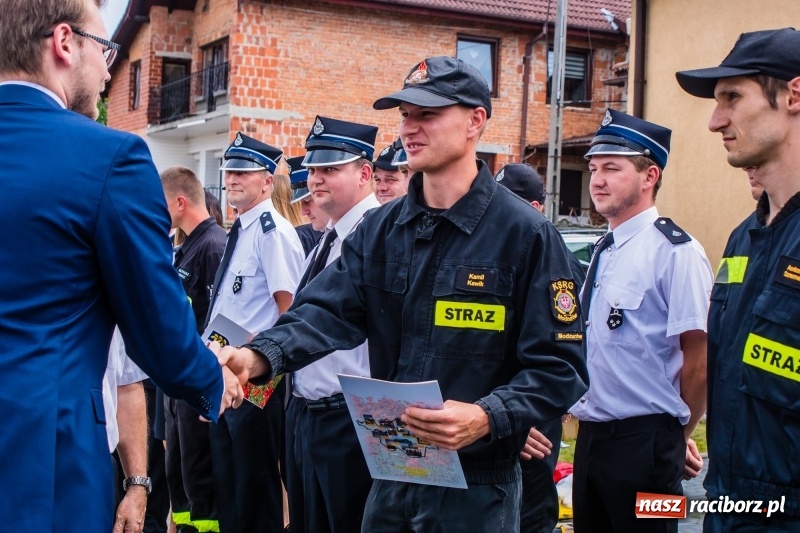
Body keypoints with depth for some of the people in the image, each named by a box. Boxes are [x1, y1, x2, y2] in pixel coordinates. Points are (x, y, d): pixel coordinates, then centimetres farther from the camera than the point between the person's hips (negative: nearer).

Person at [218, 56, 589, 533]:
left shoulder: (526, 233, -10)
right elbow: (329, 310, -7)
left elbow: (558, 368, -12)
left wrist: (485, 418, -28)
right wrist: (260, 356, -25)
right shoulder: (379, 230, 6)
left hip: (475, 486, -5)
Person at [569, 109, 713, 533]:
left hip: (643, 443, -8)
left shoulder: (674, 251, -14)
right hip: (591, 435, 8)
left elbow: (700, 358, -15)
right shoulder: (604, 251, 11)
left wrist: (674, 437, -4)